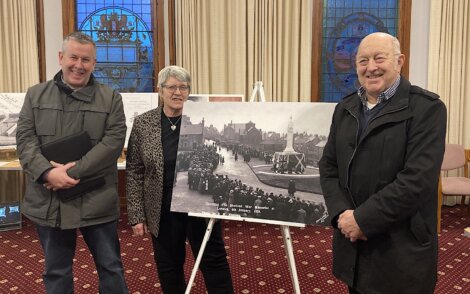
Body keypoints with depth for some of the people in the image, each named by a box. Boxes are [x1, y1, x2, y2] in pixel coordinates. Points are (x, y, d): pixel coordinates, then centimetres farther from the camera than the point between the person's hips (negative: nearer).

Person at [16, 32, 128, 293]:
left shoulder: (111, 98, 1)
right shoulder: (36, 95, 7)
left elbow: (114, 141, -9)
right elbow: (25, 139, -1)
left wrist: (74, 171, -18)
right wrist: (48, 172, -19)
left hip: (96, 201, -2)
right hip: (49, 201, 2)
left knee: (110, 266, 11)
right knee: (56, 270, 17)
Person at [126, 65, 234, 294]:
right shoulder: (143, 123, -2)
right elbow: (134, 172, -1)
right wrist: (136, 215, -4)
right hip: (163, 209, 1)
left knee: (214, 261, 8)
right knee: (168, 266, 13)